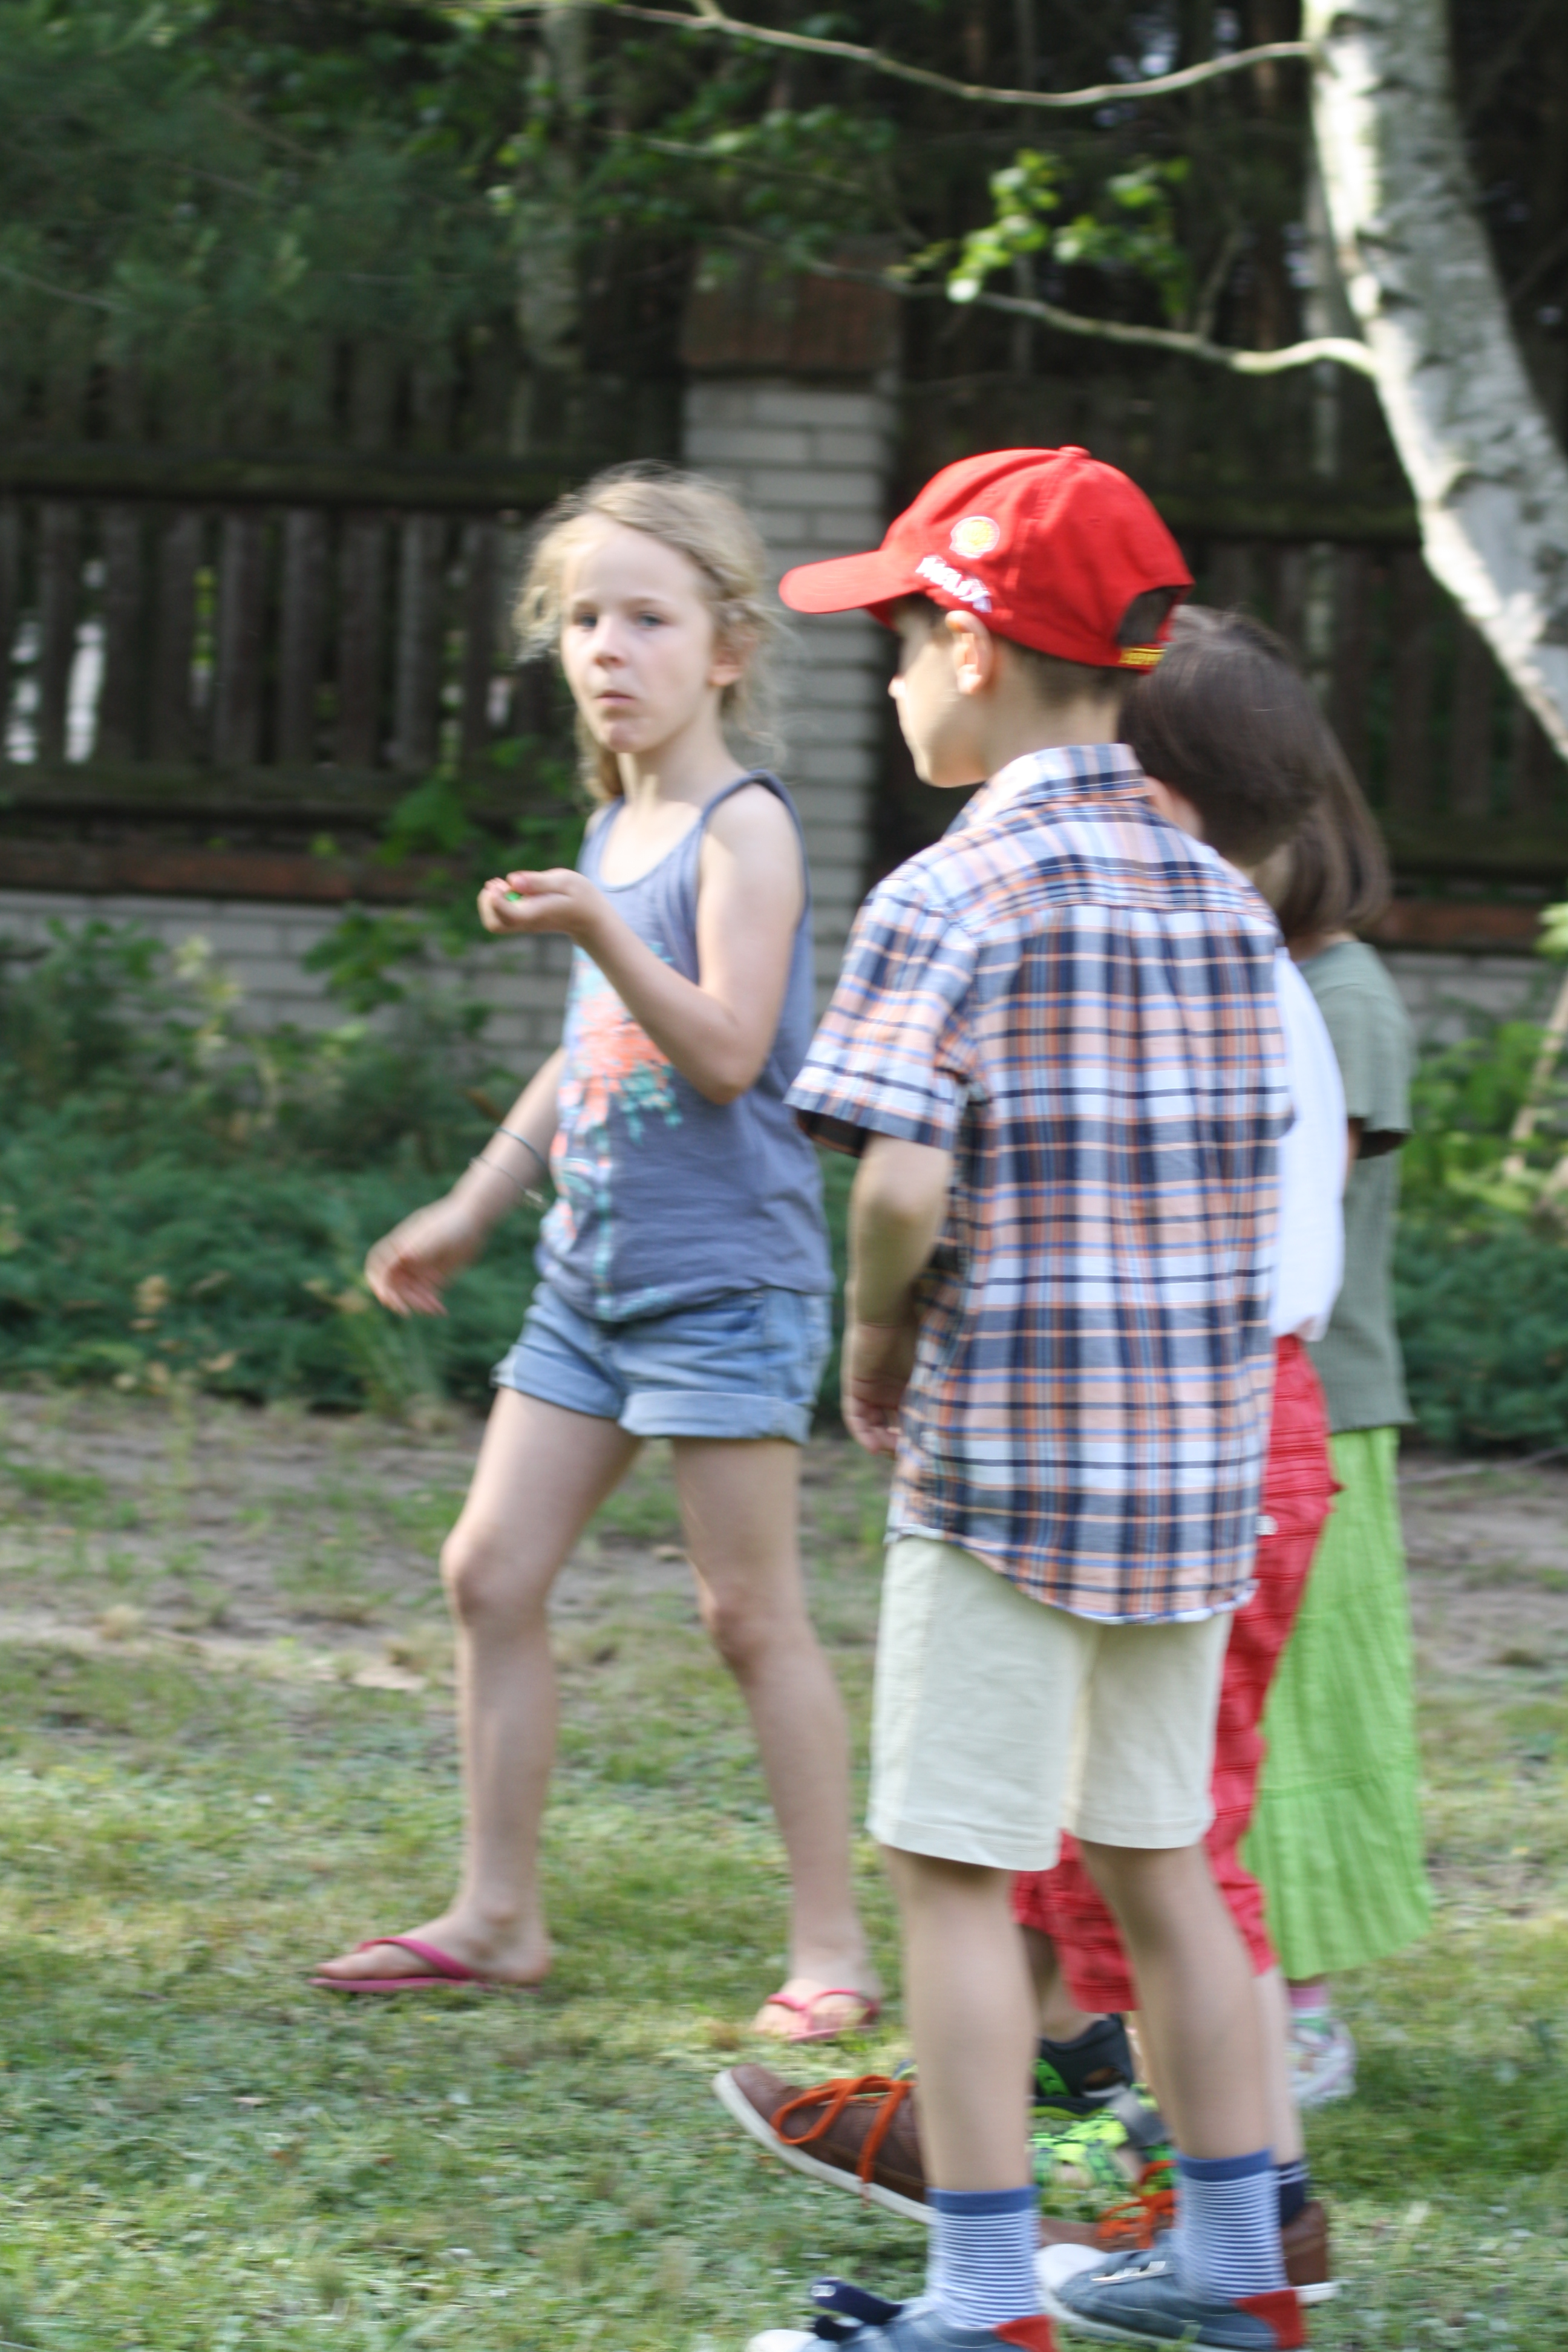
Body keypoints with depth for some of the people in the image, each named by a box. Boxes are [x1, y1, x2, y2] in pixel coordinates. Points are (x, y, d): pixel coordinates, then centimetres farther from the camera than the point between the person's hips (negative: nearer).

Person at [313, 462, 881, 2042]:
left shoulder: (743, 828, -11)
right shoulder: (611, 831, 13)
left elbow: (727, 1051, -21)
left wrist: (596, 930, -31)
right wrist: (470, 1211, 25)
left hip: (725, 1275, -8)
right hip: (593, 1266, 8)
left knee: (751, 1611, -4)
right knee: (490, 1573, 6)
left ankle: (830, 1946, 4)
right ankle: (497, 1914, 15)